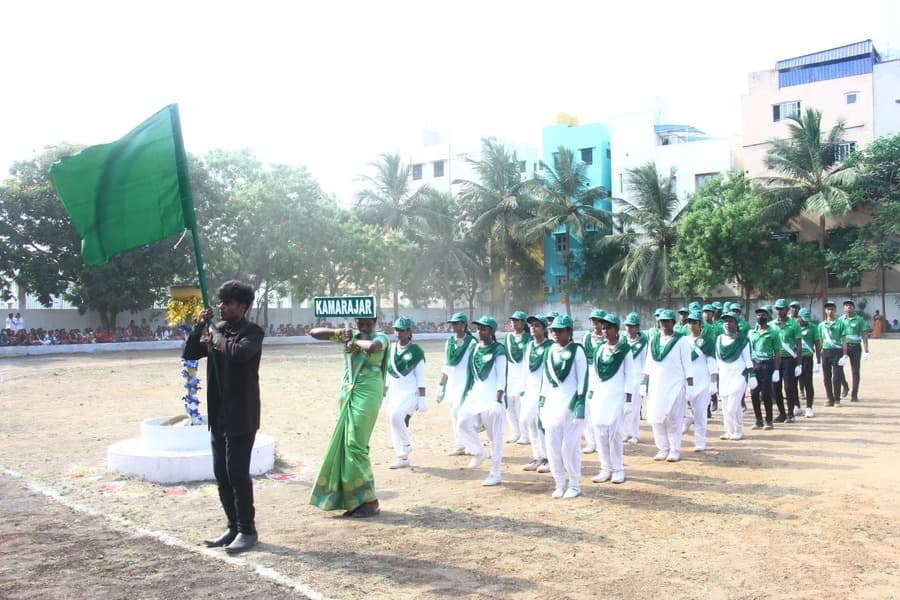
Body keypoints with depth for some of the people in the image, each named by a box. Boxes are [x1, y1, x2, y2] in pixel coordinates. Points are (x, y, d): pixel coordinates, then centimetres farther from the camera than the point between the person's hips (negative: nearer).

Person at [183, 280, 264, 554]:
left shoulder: (252, 332, -10)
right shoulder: (216, 328, 10)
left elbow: (238, 352, -31)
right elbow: (189, 354, 9)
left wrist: (216, 337, -15)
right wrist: (200, 327, -3)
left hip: (241, 416, -7)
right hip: (218, 415, 8)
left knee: (237, 474, -4)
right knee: (221, 475, 12)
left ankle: (247, 531, 9)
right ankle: (233, 527, 24)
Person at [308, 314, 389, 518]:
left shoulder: (380, 337, -4)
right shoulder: (350, 335, 9)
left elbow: (373, 347, -31)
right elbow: (314, 332, 8)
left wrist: (356, 342, -13)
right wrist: (338, 333, -5)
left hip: (367, 394, -6)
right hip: (347, 394, 6)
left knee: (355, 445, -11)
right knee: (344, 445, 8)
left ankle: (370, 501, -3)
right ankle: (354, 499, 18)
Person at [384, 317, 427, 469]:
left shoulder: (415, 351, -5)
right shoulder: (391, 350, 11)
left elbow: (421, 376, -7)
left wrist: (422, 398, -12)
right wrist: (383, 394, 14)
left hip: (410, 392, -6)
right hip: (394, 393, 6)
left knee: (396, 416, -28)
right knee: (395, 426, 5)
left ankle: (406, 446, -6)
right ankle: (403, 458, 17)